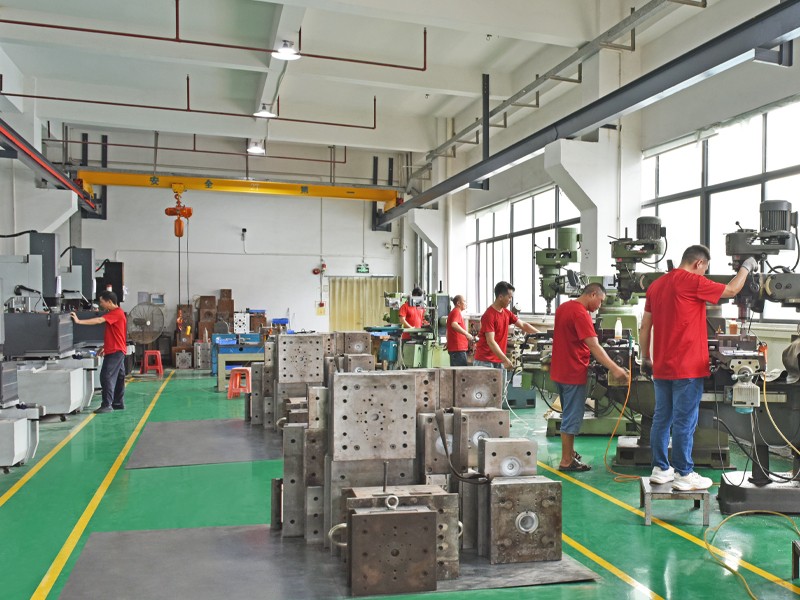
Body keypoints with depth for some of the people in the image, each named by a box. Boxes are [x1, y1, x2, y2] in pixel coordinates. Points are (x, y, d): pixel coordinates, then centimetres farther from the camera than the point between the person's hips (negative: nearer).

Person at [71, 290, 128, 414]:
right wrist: (104, 347, 19)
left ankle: (107, 405, -11)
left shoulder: (116, 313, -14)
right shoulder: (115, 313, 17)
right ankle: (119, 403, 17)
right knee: (118, 377, 12)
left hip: (115, 351, -10)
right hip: (116, 350, 10)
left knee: (106, 376, -11)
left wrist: (79, 321, -25)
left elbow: (99, 320, -25)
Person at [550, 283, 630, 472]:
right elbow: (594, 346, -26)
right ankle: (566, 461, 6)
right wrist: (614, 369, -27)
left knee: (569, 414, 20)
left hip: (559, 371, 10)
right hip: (574, 373, -9)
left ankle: (569, 452, 31)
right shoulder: (581, 314, -20)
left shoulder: (563, 307, 10)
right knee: (572, 417, -1)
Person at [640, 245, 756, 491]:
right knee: (684, 422, 0)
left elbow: (644, 328, 13)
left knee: (662, 419, 11)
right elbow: (732, 290, 1)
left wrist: (646, 358, 20)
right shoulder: (692, 281, -10)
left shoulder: (656, 285, 11)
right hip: (687, 368, -7)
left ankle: (660, 469, 18)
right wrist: (746, 267, 17)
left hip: (661, 367, 7)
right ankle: (683, 475, 7)